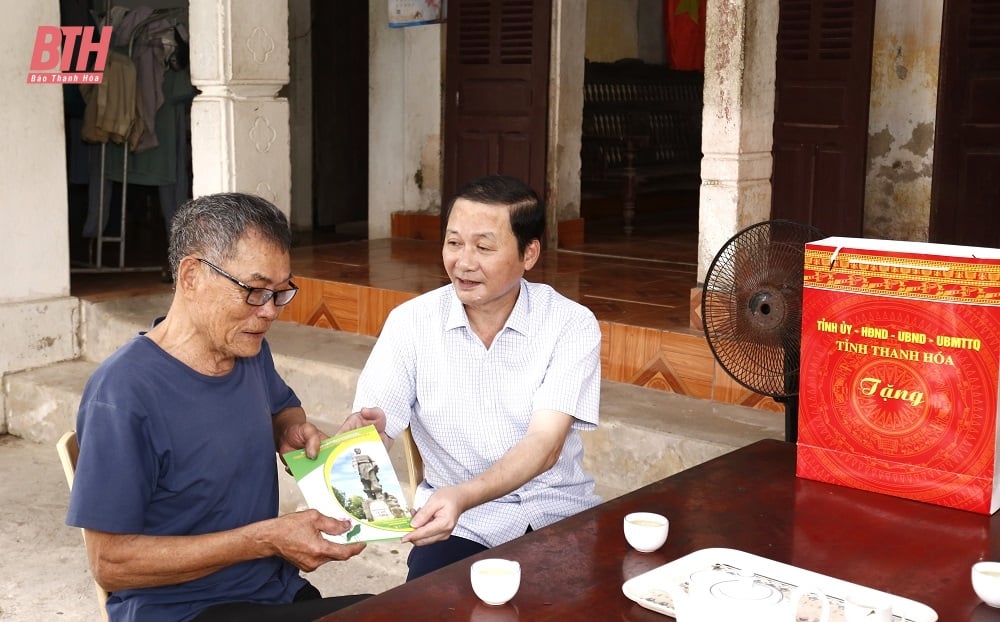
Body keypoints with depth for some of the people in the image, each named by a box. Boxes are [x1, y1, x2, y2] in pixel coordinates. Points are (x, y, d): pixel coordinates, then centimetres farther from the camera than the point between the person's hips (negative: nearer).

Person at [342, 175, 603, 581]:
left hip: (560, 512, 0)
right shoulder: (410, 322, -2)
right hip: (460, 524, 0)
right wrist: (363, 426, -34)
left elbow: (545, 444, -18)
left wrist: (462, 495, -36)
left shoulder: (572, 325, -7)